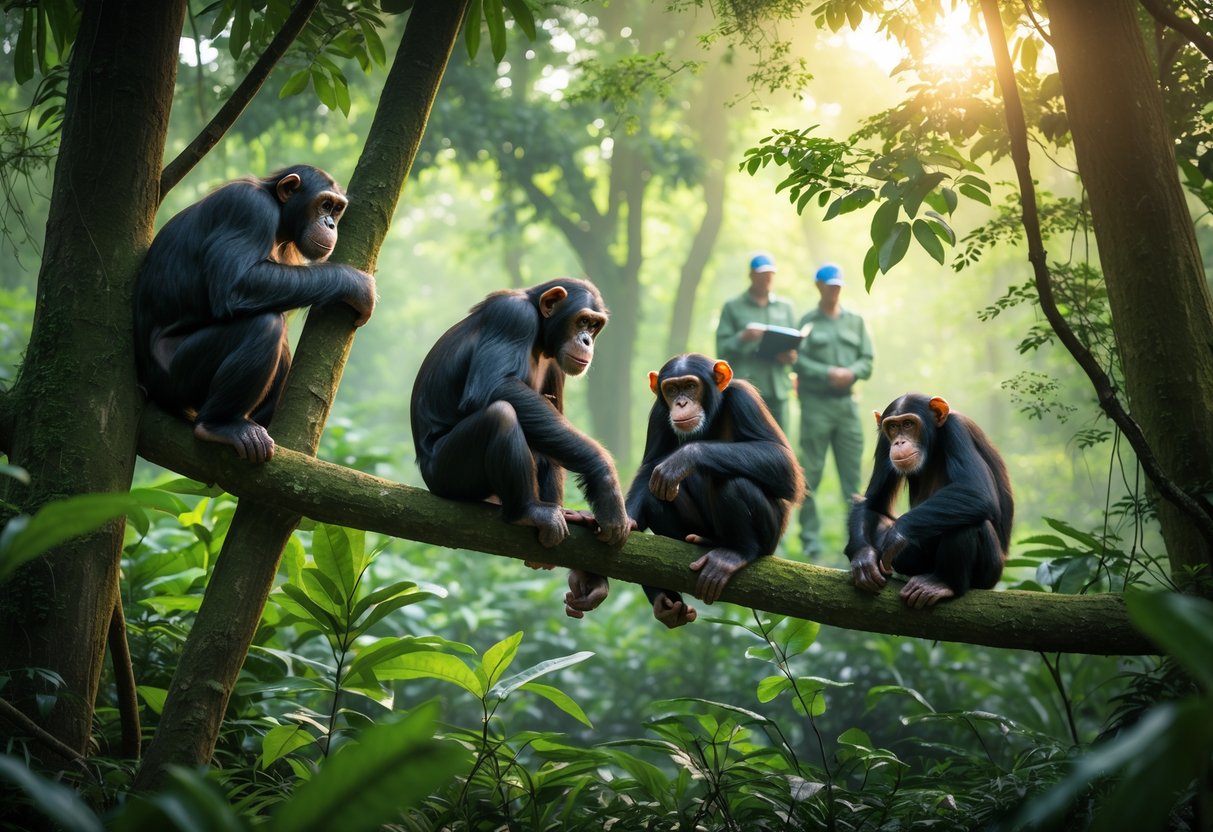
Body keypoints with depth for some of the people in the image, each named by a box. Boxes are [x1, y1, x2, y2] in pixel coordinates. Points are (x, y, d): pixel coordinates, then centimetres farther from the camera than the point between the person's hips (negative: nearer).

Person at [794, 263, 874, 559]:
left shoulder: (855, 321, 13)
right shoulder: (807, 321, 2)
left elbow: (867, 360, 9)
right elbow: (799, 361, -7)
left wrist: (851, 372, -11)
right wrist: (829, 373, -18)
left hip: (847, 403, 3)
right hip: (815, 404, -3)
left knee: (852, 471, 3)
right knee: (811, 473, -2)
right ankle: (810, 537, 3)